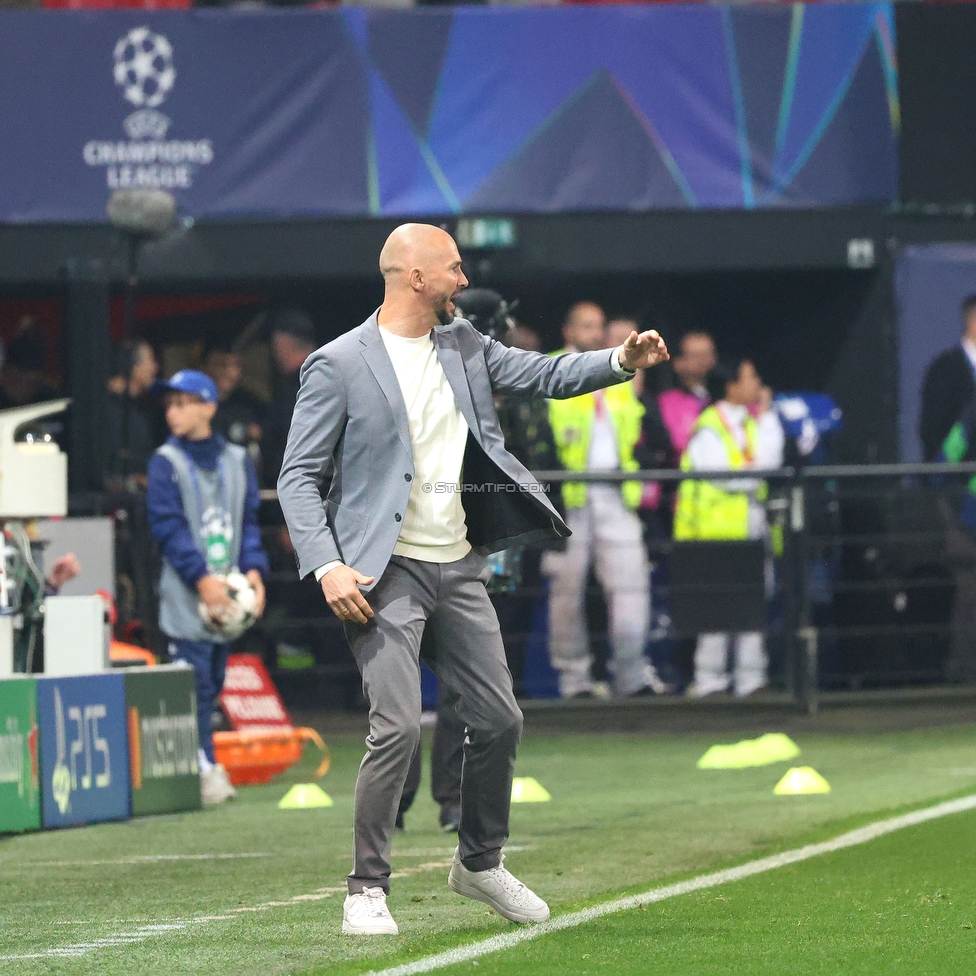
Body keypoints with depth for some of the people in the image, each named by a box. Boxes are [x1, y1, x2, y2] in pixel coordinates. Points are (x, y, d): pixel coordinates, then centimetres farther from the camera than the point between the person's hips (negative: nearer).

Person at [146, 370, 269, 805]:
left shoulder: (237, 461, 13)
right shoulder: (166, 463, 0)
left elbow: (248, 522, 12)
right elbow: (168, 526, -7)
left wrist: (254, 569, -5)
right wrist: (201, 578, -18)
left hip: (225, 595, 4)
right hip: (185, 594, -4)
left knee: (213, 683, 6)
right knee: (194, 679, -11)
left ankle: (201, 767, 12)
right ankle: (205, 768, -13)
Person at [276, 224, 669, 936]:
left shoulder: (464, 346, 10)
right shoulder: (340, 365, -8)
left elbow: (545, 375, 12)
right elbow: (299, 477, -8)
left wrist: (622, 361, -7)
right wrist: (328, 567, -19)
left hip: (459, 565, 7)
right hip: (388, 573, -7)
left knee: (500, 720, 10)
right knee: (399, 726, -18)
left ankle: (481, 862, 31)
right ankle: (368, 889, -6)